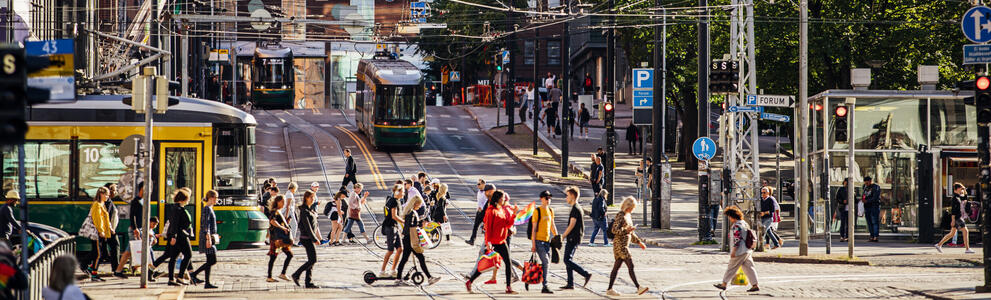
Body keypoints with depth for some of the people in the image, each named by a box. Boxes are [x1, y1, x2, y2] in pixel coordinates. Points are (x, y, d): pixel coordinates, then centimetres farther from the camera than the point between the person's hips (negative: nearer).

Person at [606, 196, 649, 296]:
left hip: (625, 245, 9)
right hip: (619, 244, -9)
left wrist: (639, 242, 23)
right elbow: (614, 230, -17)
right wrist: (626, 230, -28)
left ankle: (610, 289, 11)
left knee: (616, 267, 9)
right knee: (630, 265, -12)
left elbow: (631, 233, 25)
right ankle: (638, 288, -14)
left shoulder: (628, 216, 17)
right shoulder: (620, 215, -11)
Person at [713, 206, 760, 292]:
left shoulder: (736, 226, -17)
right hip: (748, 251, 9)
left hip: (740, 252, -9)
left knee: (731, 268, 2)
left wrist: (733, 251, -18)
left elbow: (737, 240, -22)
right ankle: (755, 285, 4)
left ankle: (724, 284, 12)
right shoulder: (745, 224, 13)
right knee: (749, 268, 8)